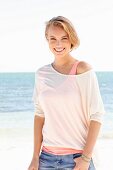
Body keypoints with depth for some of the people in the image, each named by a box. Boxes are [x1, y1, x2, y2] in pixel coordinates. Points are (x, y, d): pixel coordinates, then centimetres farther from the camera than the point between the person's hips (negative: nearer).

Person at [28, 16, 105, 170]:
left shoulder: (83, 69, -8)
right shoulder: (41, 74, 4)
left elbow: (96, 115, -10)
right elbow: (40, 115, 8)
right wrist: (35, 157, 4)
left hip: (78, 157, -3)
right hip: (47, 157, 3)